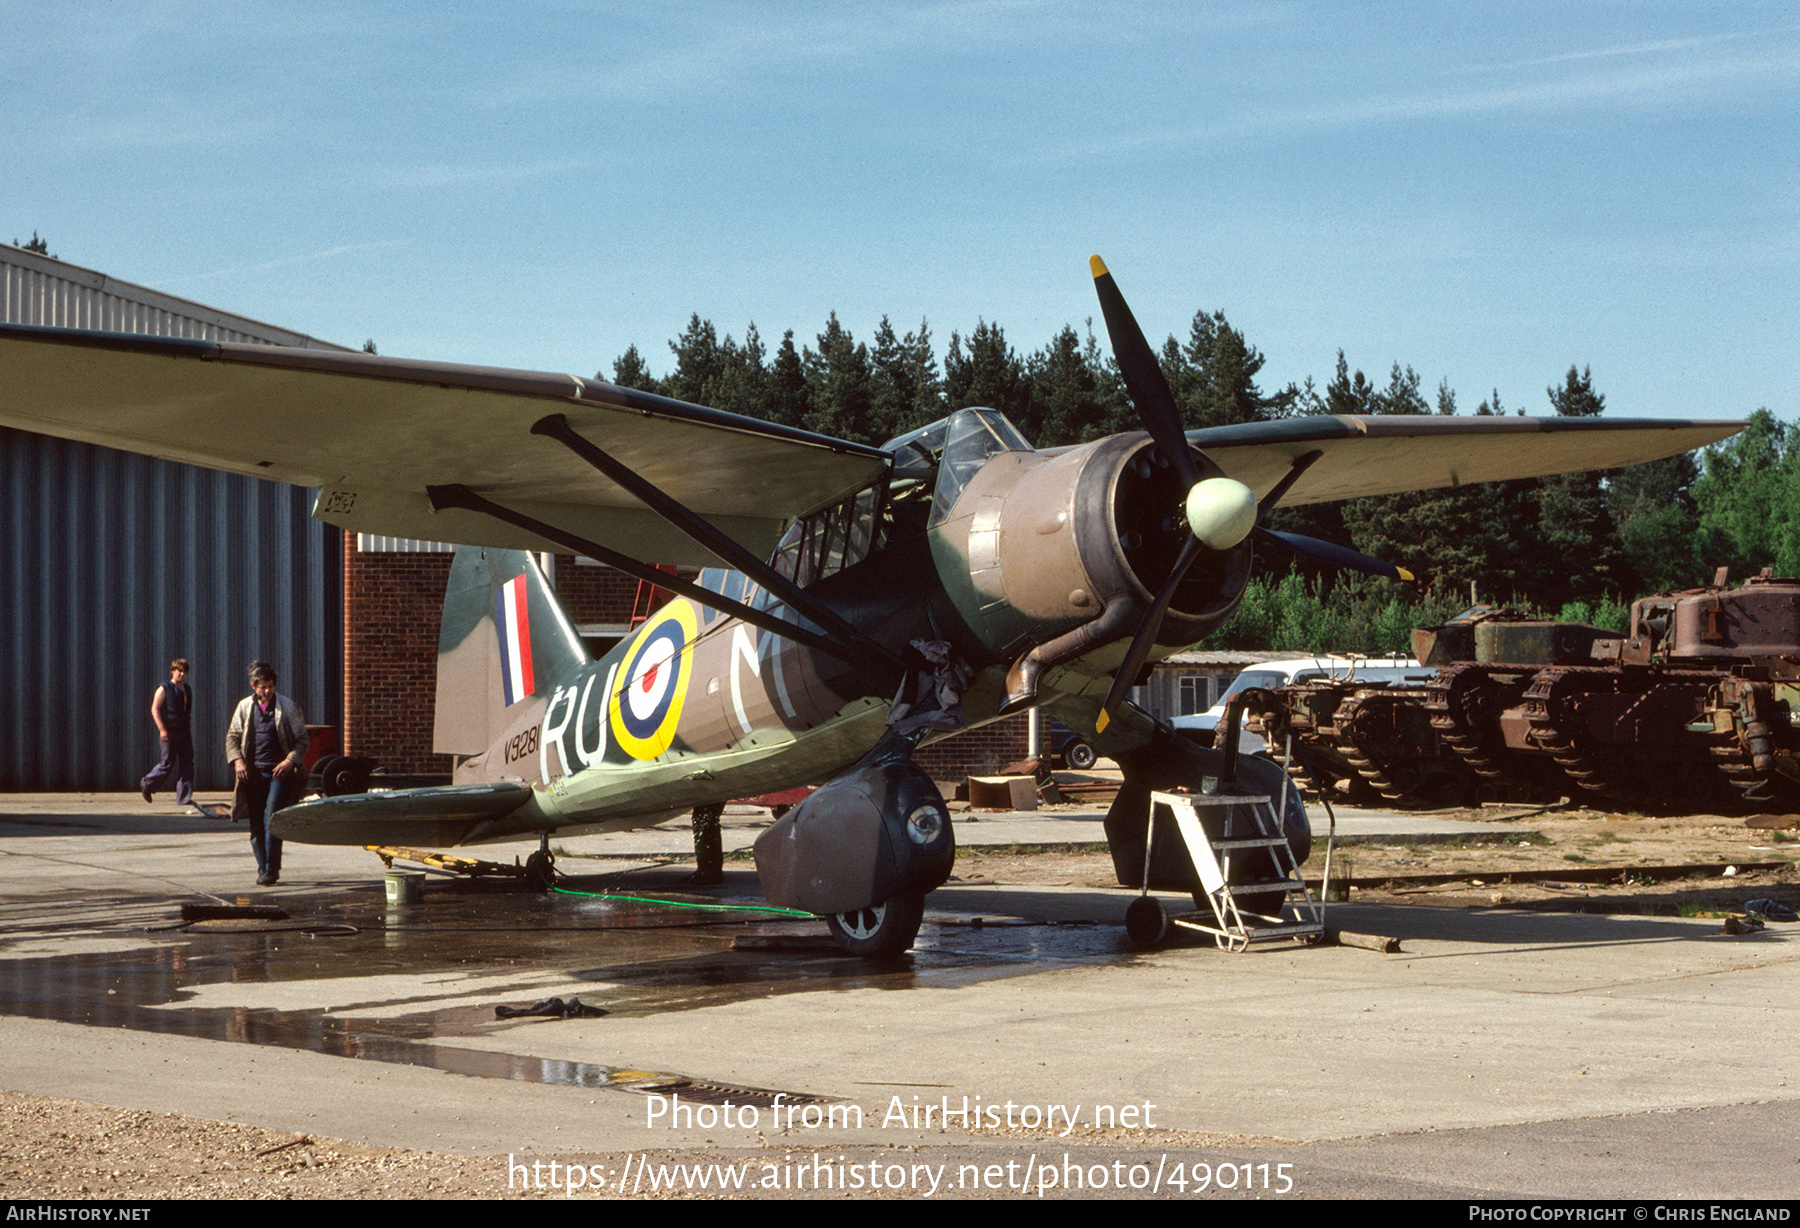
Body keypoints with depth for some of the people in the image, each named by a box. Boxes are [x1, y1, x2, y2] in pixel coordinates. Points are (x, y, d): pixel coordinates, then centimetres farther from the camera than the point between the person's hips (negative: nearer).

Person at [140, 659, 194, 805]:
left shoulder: (187, 690, 16)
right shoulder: (164, 689, -5)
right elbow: (155, 709, -10)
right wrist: (162, 729, -18)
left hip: (184, 733, 6)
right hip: (169, 732, -6)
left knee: (187, 764, -2)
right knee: (168, 764, -3)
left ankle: (184, 797, -1)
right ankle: (147, 785, 21)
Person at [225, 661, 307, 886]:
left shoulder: (288, 707, 2)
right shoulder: (245, 707, 9)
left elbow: (302, 740, 4)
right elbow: (232, 737, 14)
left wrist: (290, 761, -12)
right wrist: (237, 760, -3)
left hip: (279, 772, -3)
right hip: (253, 772, 3)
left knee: (272, 817, -15)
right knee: (256, 824, 3)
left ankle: (271, 870, -11)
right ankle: (263, 869, 14)